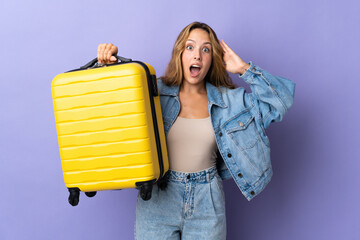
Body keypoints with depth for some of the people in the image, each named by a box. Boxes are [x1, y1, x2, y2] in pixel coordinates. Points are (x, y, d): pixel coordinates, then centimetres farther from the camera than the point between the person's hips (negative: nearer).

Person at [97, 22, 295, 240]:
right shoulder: (155, 92, -1)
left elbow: (281, 99, -2)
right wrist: (108, 62, -14)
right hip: (158, 200, 0)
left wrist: (244, 69, -4)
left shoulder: (230, 100, 2)